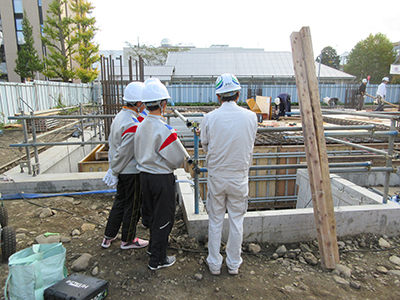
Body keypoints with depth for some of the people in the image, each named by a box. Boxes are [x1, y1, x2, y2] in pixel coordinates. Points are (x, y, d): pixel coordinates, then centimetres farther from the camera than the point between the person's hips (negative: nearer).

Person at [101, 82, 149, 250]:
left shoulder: (120, 116, 6)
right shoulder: (133, 124, -25)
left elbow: (112, 143, 11)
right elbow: (124, 152, -22)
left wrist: (113, 169, 15)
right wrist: (114, 171, -9)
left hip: (122, 171, 9)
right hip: (132, 171, -9)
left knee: (120, 201, 22)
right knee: (132, 205, 8)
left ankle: (108, 237, 35)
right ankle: (128, 240, 27)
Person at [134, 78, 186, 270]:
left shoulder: (141, 126, 1)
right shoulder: (164, 129, -23)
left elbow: (139, 154, 10)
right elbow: (177, 159, -18)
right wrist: (171, 165, 4)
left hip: (144, 175, 8)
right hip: (162, 178, -8)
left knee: (154, 214, 25)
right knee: (163, 218, 9)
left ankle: (154, 246, 45)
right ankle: (157, 259, 22)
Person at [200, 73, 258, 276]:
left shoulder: (209, 118, -11)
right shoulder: (250, 117, -8)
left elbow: (205, 146, 2)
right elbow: (250, 145, 5)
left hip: (216, 177, 0)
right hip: (239, 177, 1)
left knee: (215, 221, 14)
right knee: (236, 221, 15)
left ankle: (214, 264, 28)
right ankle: (233, 264, 30)